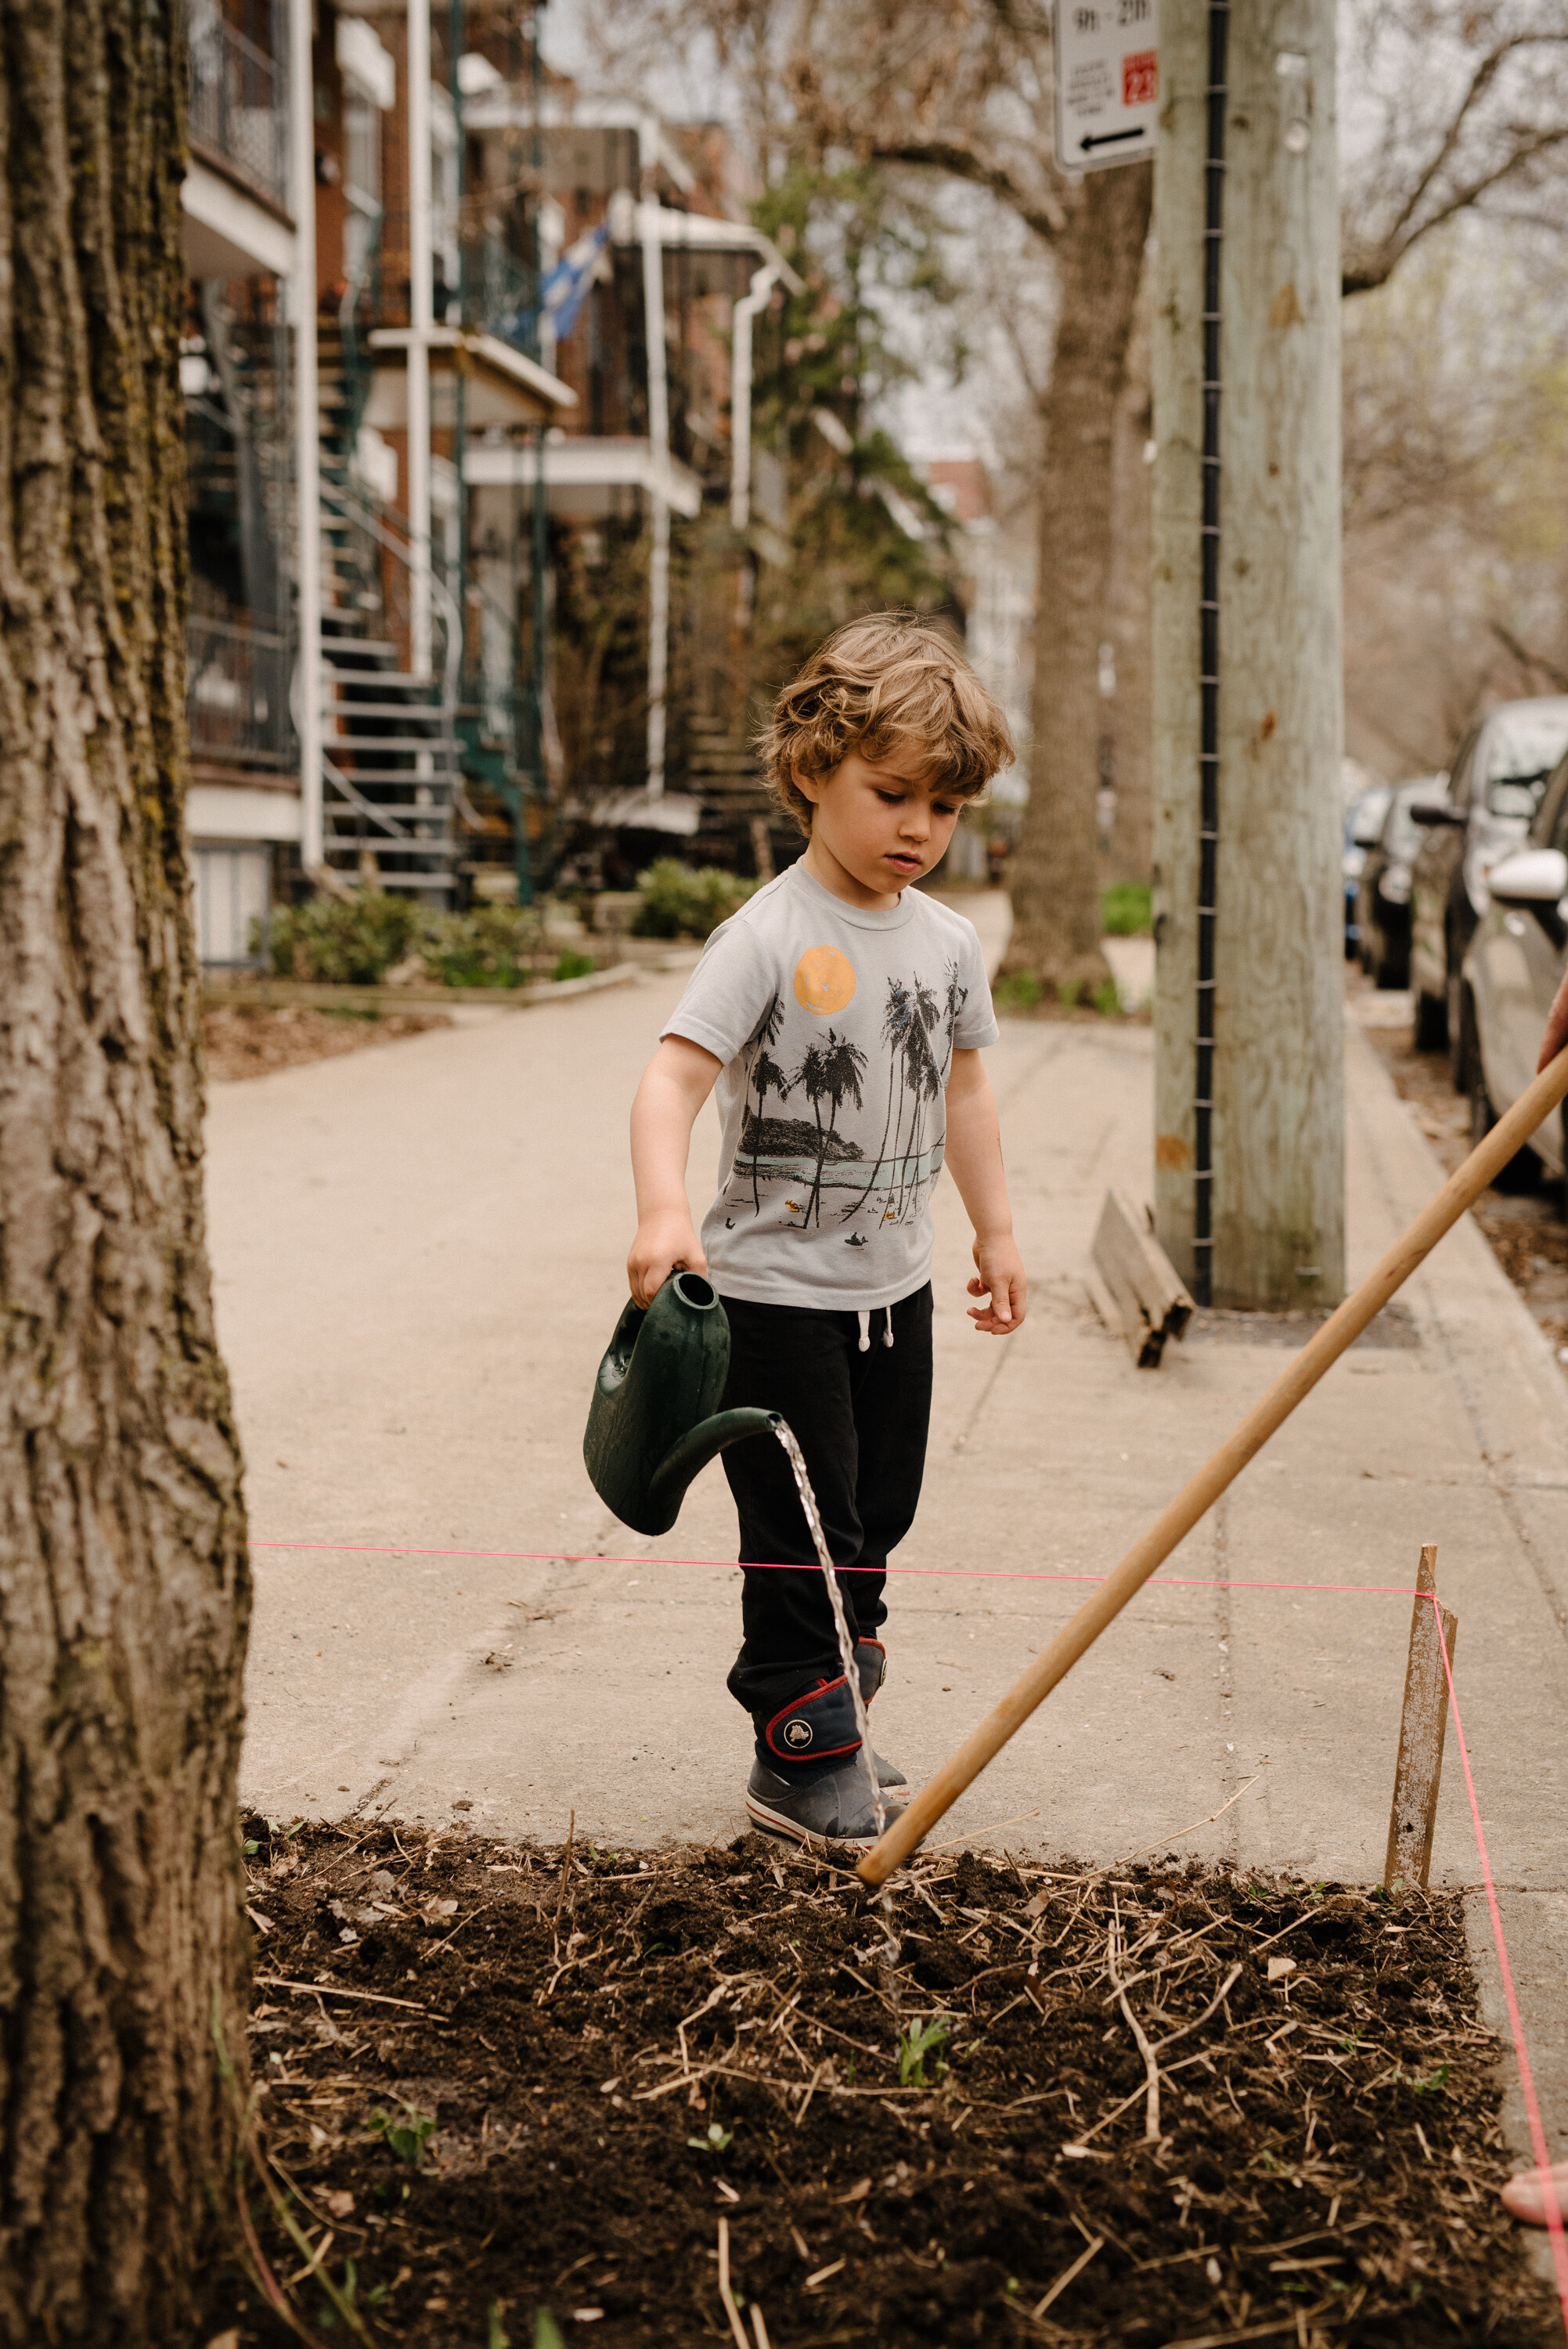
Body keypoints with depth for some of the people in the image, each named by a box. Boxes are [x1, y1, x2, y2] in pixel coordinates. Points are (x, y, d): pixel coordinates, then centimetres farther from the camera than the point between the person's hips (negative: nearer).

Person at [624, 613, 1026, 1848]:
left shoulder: (949, 942, 5)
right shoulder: (771, 936, -17)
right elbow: (674, 1075, -25)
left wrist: (997, 1230, 21)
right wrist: (664, 1210, -41)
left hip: (895, 1284, 7)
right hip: (776, 1292, -7)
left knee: (876, 1514, 16)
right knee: (802, 1529, -1)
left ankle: (827, 1689, 33)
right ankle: (801, 1760, 11)